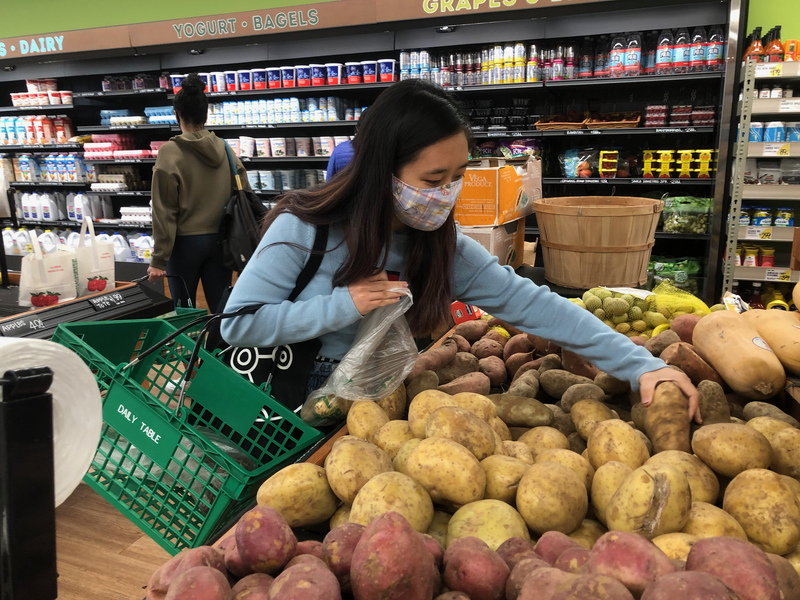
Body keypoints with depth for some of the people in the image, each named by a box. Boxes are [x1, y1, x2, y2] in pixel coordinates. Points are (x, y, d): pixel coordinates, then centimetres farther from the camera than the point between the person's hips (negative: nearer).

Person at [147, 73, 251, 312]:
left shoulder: (170, 152, -10)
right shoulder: (224, 149, 1)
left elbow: (164, 211, -11)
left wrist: (159, 259, -7)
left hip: (185, 242, -3)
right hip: (220, 240, 3)